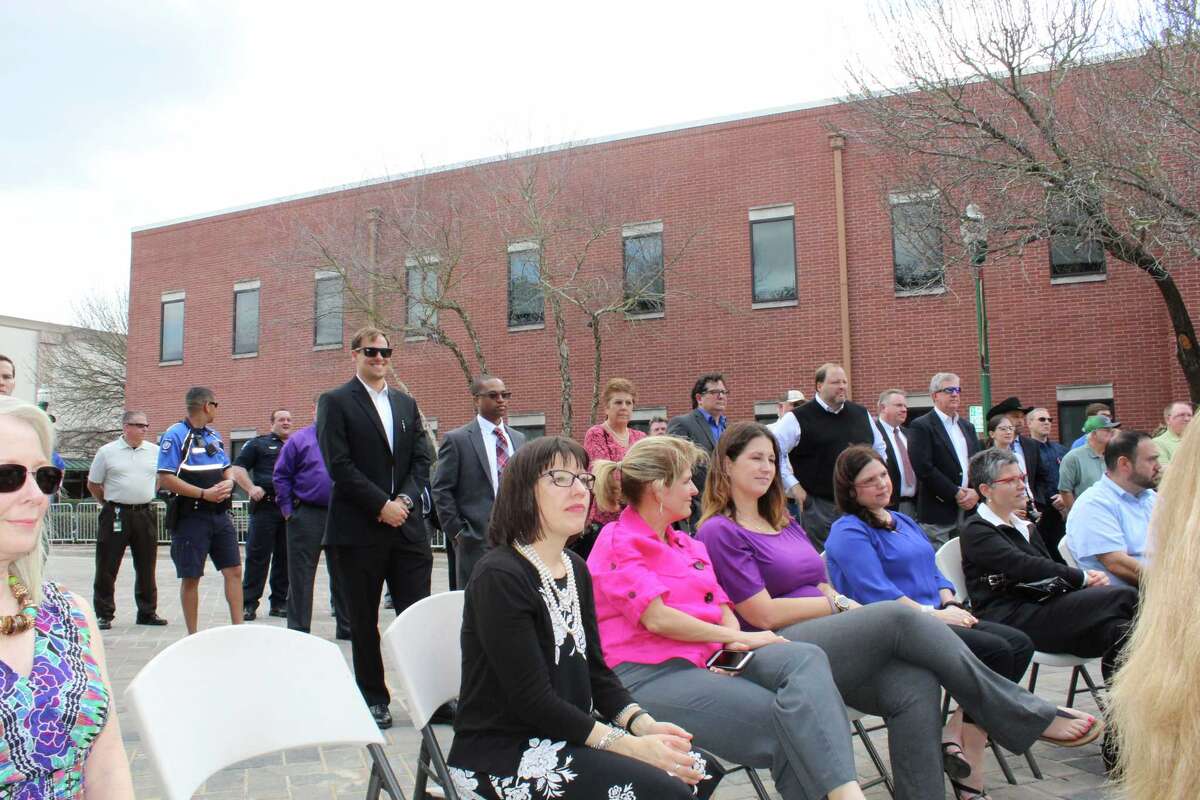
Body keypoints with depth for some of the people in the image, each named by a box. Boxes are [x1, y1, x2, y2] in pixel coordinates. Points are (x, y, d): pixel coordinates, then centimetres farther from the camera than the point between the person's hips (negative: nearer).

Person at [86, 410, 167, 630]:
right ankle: (104, 614, 12)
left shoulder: (155, 451, 5)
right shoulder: (107, 452, -1)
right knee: (107, 567, 2)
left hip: (145, 514, 3)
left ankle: (148, 612, 20)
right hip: (116, 515, -2)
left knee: (146, 567, 9)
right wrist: (109, 504, 9)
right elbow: (93, 484, 8)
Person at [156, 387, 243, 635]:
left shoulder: (214, 435, 16)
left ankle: (238, 629, 9)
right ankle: (192, 636, 13)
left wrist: (229, 482, -1)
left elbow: (227, 469, 23)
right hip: (190, 518, -7)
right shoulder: (175, 435, -8)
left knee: (234, 570, 3)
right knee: (191, 577, 2)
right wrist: (204, 494, -19)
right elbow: (166, 479, -15)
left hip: (219, 514, 7)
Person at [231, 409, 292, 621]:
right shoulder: (259, 444, 9)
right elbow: (237, 469, 3)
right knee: (257, 556, -4)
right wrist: (251, 488, -12)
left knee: (285, 558, 7)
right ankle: (249, 603, 2)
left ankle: (279, 602, 15)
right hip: (265, 507, -4)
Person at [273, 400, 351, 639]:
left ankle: (347, 627, 20)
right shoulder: (298, 440, 2)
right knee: (301, 575, 2)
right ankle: (298, 630, 11)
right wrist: (288, 510, -5)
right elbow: (280, 477, 1)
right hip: (306, 515, -3)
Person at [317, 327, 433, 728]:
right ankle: (373, 698, 18)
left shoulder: (406, 403, 15)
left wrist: (405, 499, -8)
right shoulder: (335, 402, 0)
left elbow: (422, 459, 9)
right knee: (364, 621, 7)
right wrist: (382, 505, -14)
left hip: (407, 525, 4)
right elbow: (339, 465, -10)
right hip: (359, 529, -3)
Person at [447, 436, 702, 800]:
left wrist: (644, 725, -9)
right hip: (500, 756, -8)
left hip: (566, 739, 8)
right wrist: (630, 746, -22)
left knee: (688, 770, -6)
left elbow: (595, 670, 8)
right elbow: (532, 699, -22)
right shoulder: (500, 577, -18)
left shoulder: (576, 570, 8)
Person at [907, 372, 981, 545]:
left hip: (969, 511, 6)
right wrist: (956, 494, -12)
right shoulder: (921, 426, -5)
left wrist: (977, 492, -4)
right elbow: (924, 468, -15)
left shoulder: (967, 427, 18)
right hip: (938, 513, -6)